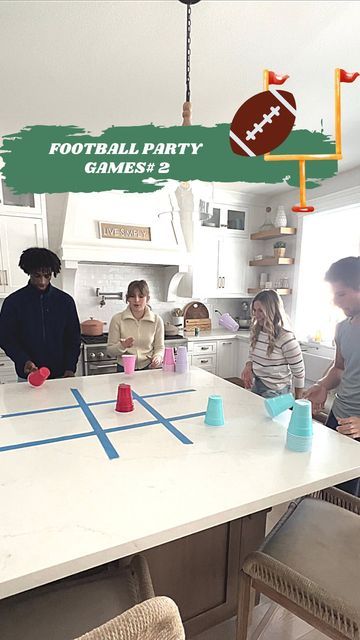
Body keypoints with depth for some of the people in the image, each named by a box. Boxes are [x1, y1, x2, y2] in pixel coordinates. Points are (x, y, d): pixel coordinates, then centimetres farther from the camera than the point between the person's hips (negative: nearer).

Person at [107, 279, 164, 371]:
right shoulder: (117, 319, 0)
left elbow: (159, 347, 11)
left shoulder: (157, 320, 3)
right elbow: (110, 351, 2)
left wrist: (157, 357, -11)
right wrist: (122, 346, -18)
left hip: (148, 368, 1)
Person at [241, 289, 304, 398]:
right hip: (255, 386, 6)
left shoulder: (285, 337, -22)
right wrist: (248, 366, -8)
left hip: (276, 392, -6)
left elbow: (299, 373, -14)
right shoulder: (255, 331, -2)